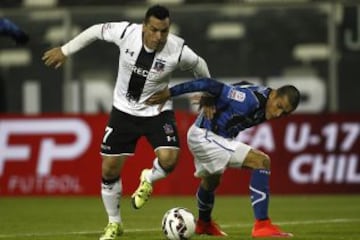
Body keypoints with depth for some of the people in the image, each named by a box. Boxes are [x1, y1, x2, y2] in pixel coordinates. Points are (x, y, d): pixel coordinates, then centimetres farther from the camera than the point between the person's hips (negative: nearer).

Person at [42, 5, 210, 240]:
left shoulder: (178, 51, -25)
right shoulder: (126, 32, -23)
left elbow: (199, 65, -2)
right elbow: (96, 30, -3)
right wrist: (65, 50, 5)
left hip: (158, 112, -1)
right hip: (124, 110, 2)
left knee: (169, 159, -25)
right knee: (109, 169, 4)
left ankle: (147, 180, 12)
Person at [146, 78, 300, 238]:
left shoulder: (264, 106, -4)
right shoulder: (250, 100, -31)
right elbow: (212, 85, -31)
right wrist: (170, 93, -28)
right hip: (204, 136, -10)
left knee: (211, 181, 36)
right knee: (262, 161, -22)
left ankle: (204, 224, 64)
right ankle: (262, 225, -22)